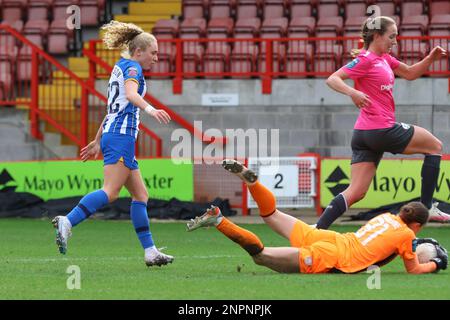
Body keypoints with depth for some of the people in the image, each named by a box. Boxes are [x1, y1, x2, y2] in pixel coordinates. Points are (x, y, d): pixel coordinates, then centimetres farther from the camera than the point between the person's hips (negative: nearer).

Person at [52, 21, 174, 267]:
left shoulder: (121, 67, 26)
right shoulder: (132, 67, -2)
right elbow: (131, 94, -23)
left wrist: (97, 141, 34)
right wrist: (150, 109, -40)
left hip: (112, 133, 10)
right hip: (122, 134, -10)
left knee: (140, 195, 8)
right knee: (110, 192, -21)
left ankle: (150, 252, 5)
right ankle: (67, 222, -34)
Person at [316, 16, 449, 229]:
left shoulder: (384, 59, 17)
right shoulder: (366, 59, -10)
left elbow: (410, 73, 27)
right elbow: (332, 79, -16)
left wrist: (431, 58, 11)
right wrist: (353, 92, -34)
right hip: (381, 130, -9)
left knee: (356, 192, 2)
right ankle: (426, 207, 8)